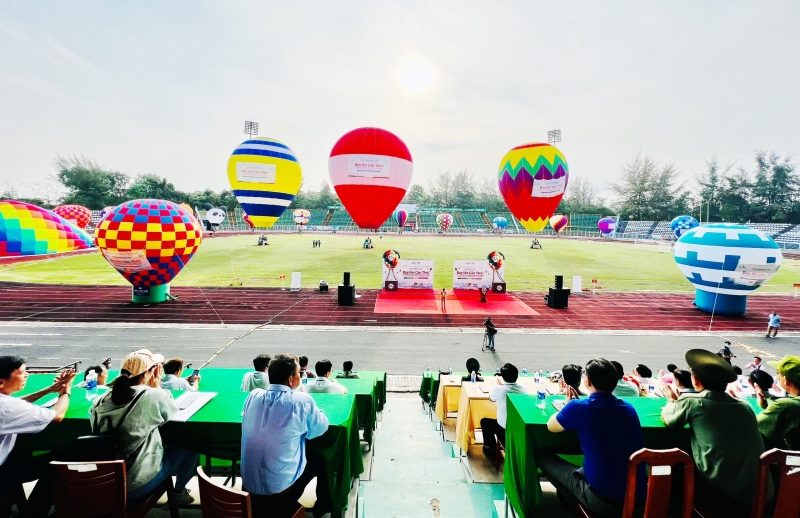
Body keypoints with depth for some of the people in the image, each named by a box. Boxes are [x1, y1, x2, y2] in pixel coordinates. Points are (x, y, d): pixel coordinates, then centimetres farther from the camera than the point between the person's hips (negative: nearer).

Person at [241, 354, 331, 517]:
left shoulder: (253, 396, -7)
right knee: (321, 457, 21)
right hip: (281, 490, -5)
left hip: (248, 487, 5)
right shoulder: (301, 401, -20)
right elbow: (321, 428, -4)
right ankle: (324, 505, 40)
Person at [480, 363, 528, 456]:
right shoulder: (524, 390, -10)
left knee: (484, 421, 25)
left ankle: (490, 448, 34)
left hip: (504, 429, -4)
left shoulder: (498, 389, -19)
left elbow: (491, 397, 4)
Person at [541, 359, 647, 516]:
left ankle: (575, 501, 27)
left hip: (604, 500, -6)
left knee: (545, 458, 15)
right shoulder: (628, 407, 2)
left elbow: (551, 426, 4)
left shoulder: (578, 407, -15)